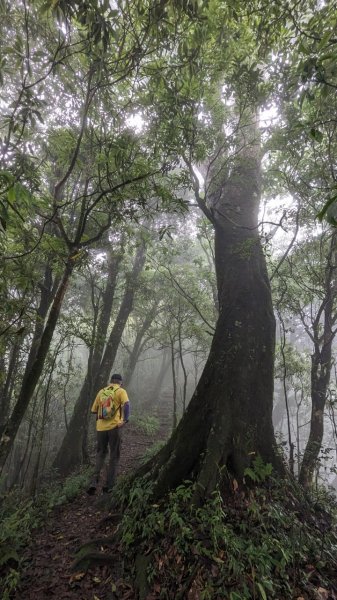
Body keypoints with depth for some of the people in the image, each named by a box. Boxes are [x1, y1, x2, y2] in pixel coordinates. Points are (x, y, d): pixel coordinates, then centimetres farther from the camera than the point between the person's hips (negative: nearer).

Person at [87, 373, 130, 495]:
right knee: (114, 456, 11)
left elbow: (94, 410, 12)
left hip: (101, 428, 4)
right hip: (114, 427, -3)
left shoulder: (101, 391, 11)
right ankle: (108, 486, 13)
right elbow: (126, 405, -19)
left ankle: (94, 482, 11)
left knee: (100, 454, 21)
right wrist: (125, 420, -22)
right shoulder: (121, 391, 0)